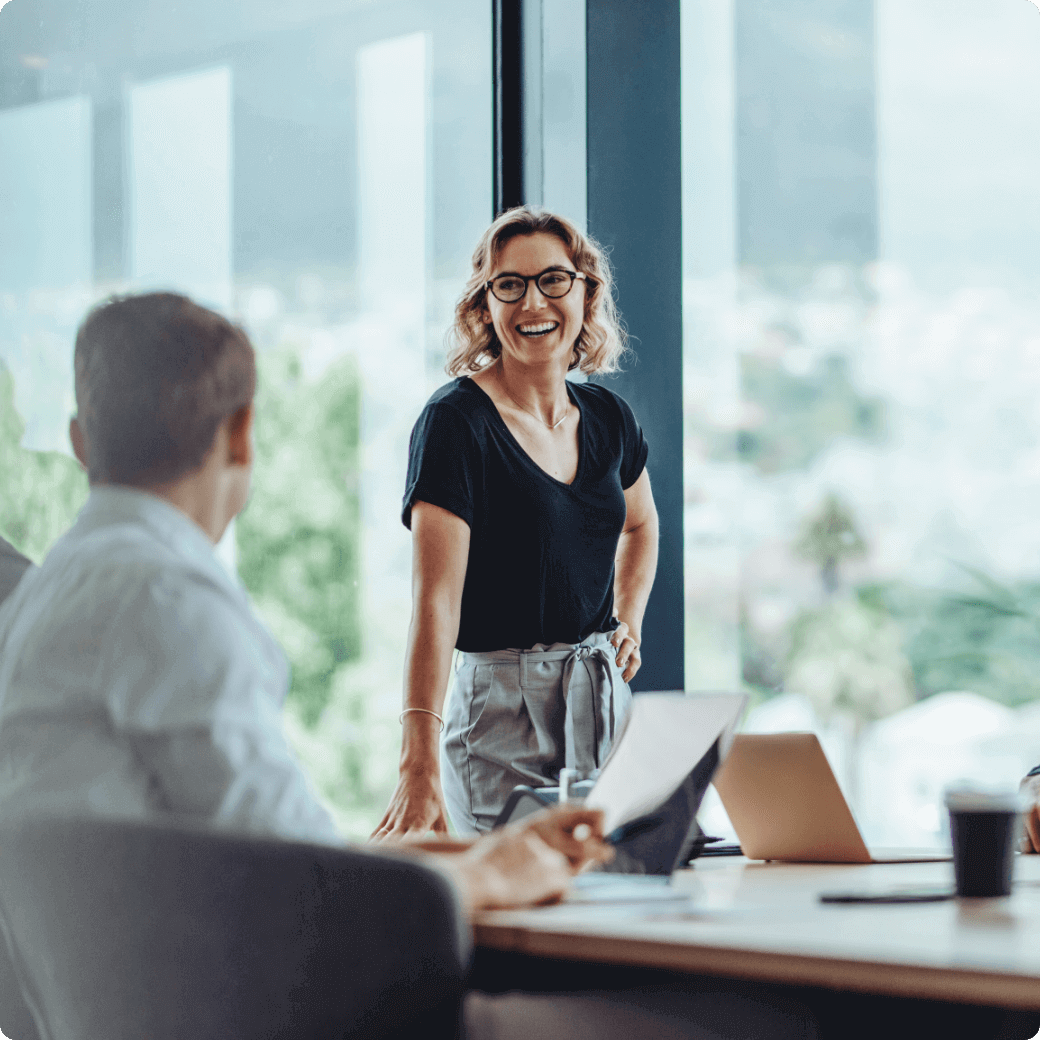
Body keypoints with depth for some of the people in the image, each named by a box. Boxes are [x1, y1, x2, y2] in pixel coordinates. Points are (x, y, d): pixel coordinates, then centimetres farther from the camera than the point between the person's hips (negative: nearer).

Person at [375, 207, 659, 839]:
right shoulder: (456, 420, -12)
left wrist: (629, 626, 13)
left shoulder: (607, 418, 7)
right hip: (503, 710, -6)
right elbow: (436, 600, -21)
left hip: (606, 697, 6)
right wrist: (420, 765, -30)